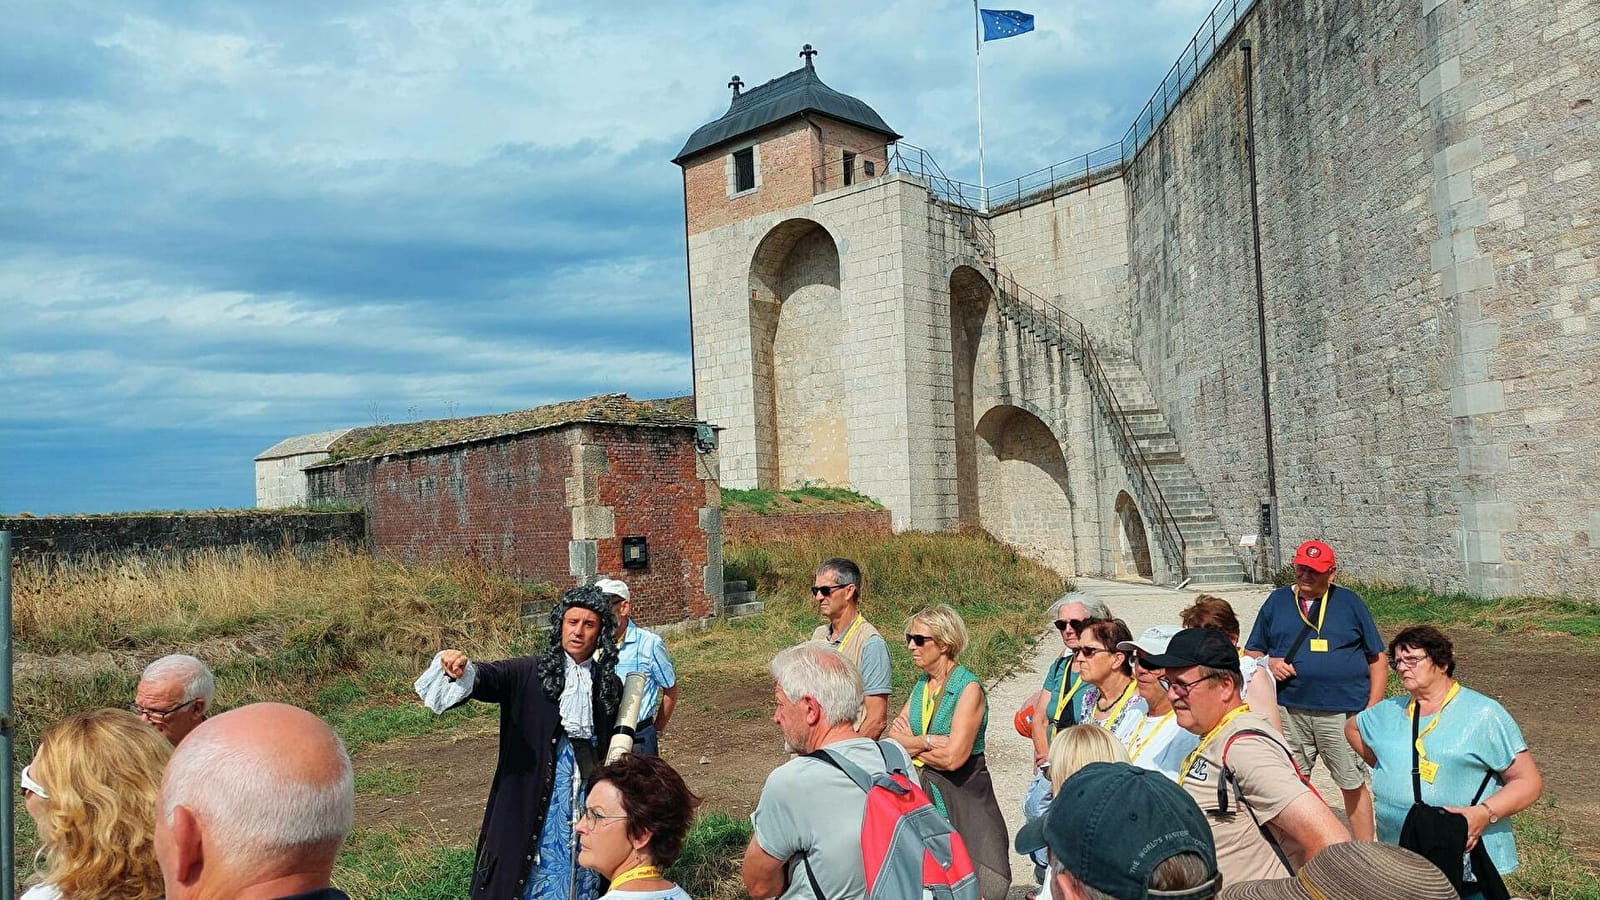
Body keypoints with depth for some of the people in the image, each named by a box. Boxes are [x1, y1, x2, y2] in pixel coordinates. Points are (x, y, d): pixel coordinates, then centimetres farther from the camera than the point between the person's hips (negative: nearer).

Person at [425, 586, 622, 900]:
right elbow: (487, 676, -24)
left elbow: (616, 748, 7)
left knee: (581, 874, 13)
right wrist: (462, 670, -46)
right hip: (533, 800, -2)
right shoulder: (528, 673, -6)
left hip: (588, 800, 3)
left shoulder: (609, 684, 2)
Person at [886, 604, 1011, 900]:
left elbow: (952, 758, -24)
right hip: (922, 791, 6)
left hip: (960, 796, -6)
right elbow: (893, 738, -2)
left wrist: (910, 743, -10)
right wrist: (927, 741, -18)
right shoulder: (922, 684, 6)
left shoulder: (969, 689, -16)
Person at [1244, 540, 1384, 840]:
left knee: (1354, 785, 3)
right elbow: (1251, 653, 15)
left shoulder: (1349, 602, 7)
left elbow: (1377, 659, 8)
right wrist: (1268, 664, -7)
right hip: (1290, 711, 2)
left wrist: (1372, 709, -2)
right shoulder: (1277, 601, 10)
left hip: (1343, 713, -2)